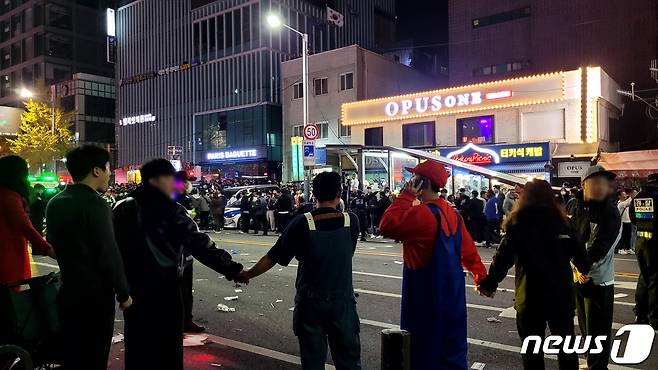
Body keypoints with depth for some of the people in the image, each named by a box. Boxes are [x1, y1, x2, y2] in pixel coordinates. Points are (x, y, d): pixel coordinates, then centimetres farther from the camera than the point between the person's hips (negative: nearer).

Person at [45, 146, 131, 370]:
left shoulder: (54, 203, 5)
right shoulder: (95, 203, -19)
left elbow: (53, 242, 15)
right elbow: (109, 254, -19)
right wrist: (123, 293, -10)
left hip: (68, 291, 7)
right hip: (95, 294, -7)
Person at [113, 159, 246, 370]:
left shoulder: (122, 208, 3)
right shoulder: (169, 211, -15)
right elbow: (199, 245, -18)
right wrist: (232, 269, -15)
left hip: (131, 287, 6)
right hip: (162, 289, -6)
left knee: (137, 344, 20)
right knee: (167, 347, 9)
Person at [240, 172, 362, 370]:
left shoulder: (302, 223, -13)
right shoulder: (351, 221, -8)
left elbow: (273, 257, -6)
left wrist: (247, 275, 8)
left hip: (310, 303, -1)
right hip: (343, 303, 1)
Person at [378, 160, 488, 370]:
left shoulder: (422, 213, -21)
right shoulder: (451, 213, 6)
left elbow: (387, 225, -26)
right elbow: (468, 250, 11)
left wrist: (406, 195, -18)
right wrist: (481, 277, 20)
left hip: (427, 294, -8)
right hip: (451, 292, 8)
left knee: (426, 350, 5)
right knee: (450, 347, 20)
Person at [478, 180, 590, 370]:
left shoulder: (517, 224, -8)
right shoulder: (562, 221, -3)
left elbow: (502, 259, -12)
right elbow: (580, 256, 2)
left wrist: (488, 284, -1)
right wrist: (587, 273, 22)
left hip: (529, 297, -2)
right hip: (561, 295, 2)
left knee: (532, 350, 13)